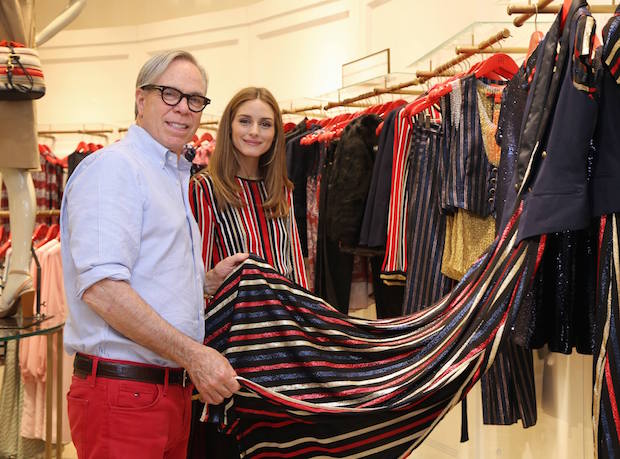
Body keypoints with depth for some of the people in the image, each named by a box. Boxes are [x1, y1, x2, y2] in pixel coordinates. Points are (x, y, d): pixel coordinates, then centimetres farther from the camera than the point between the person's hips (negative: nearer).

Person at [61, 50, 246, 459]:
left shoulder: (175, 178, 20)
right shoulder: (114, 167, -11)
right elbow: (101, 288, -23)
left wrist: (209, 280, 11)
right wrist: (193, 353, -21)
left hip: (174, 390, 9)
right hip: (122, 390, -9)